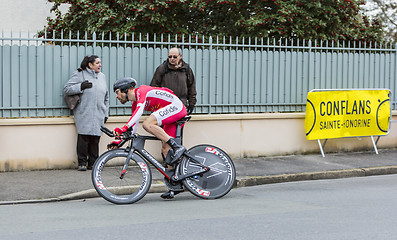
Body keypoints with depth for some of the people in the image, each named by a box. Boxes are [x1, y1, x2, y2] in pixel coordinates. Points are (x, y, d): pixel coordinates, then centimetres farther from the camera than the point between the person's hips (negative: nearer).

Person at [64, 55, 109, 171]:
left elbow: (106, 97, 26)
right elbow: (66, 89, -2)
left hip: (98, 115, 4)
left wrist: (106, 113, 20)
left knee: (95, 139, 1)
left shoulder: (102, 76, 20)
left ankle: (93, 163, 9)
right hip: (84, 114, -4)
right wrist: (81, 86, -15)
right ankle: (82, 163, 0)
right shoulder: (79, 74, 3)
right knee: (84, 138, -9)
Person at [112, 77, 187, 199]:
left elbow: (139, 111, -29)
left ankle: (177, 147, -24)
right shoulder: (135, 103, 17)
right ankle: (177, 184, 5)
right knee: (165, 149, 4)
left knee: (147, 124, -26)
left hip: (176, 106, -10)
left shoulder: (141, 91, -11)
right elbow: (133, 128, 19)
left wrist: (124, 128, -37)